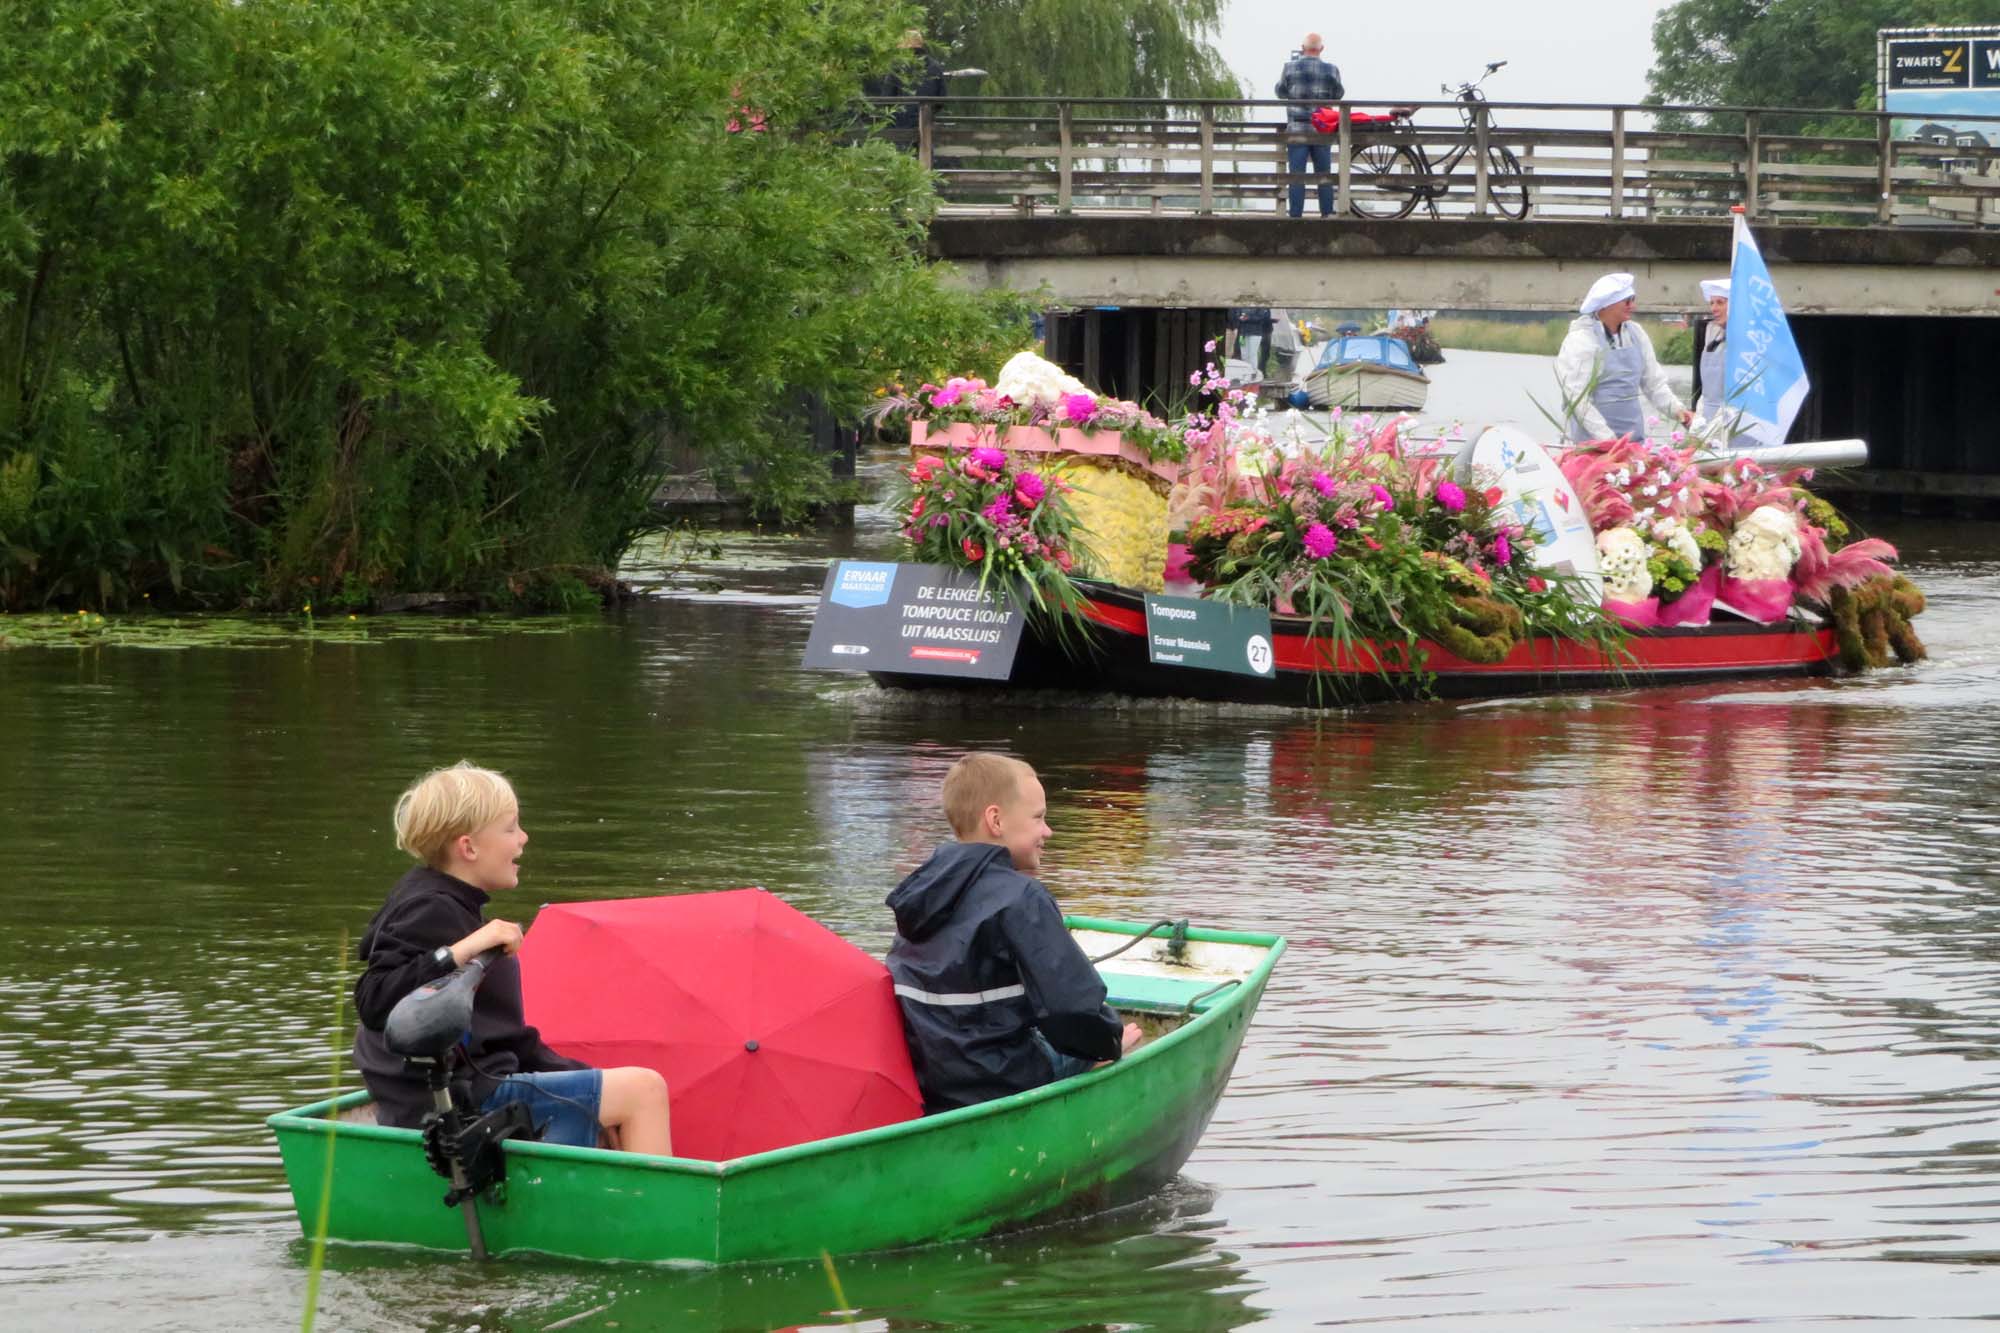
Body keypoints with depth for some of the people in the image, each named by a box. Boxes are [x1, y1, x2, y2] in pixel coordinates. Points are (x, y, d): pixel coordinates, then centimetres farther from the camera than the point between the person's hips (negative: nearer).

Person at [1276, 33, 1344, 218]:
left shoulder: (1290, 67, -7)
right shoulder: (1331, 70, -4)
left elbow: (1281, 91, 7)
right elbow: (1338, 95, 9)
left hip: (1297, 129, -1)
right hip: (1323, 131, 1)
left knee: (1297, 177, 0)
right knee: (1324, 176, 10)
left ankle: (1296, 216, -4)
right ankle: (1327, 214, 10)